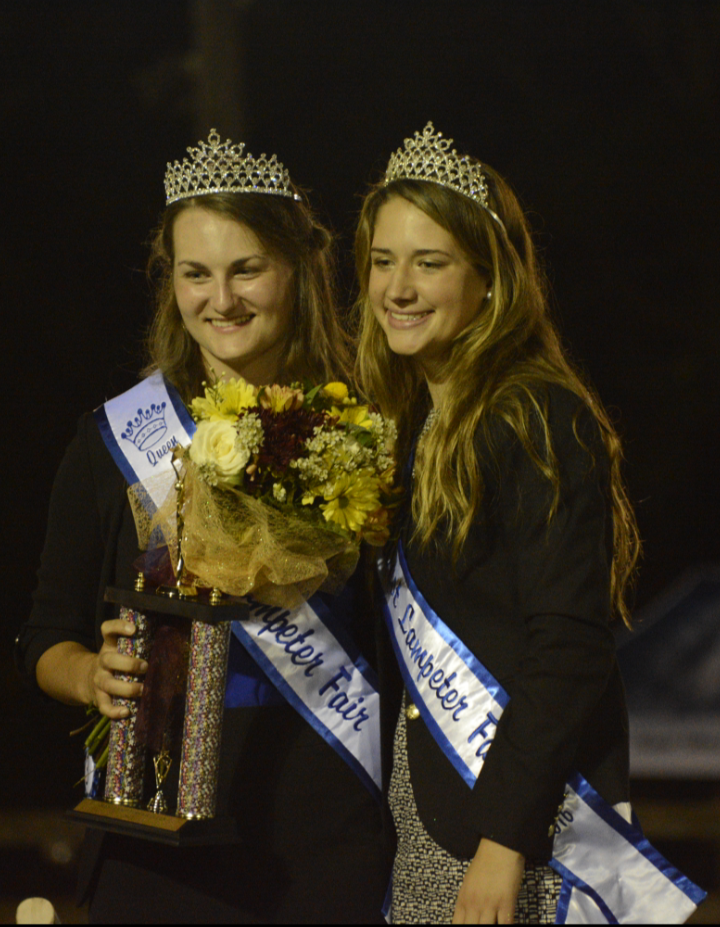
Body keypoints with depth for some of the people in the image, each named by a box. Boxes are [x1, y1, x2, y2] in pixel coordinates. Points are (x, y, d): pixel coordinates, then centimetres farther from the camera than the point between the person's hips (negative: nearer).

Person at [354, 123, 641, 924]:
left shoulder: (538, 422, -13)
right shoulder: (414, 422, 13)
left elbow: (569, 652, -18)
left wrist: (505, 842, -21)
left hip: (528, 819, -8)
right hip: (426, 810, 8)